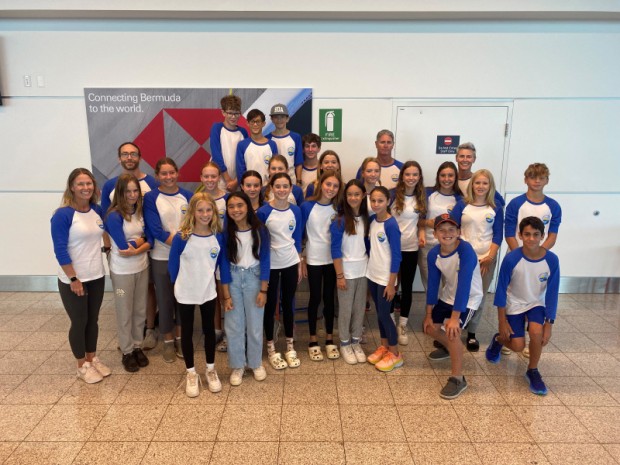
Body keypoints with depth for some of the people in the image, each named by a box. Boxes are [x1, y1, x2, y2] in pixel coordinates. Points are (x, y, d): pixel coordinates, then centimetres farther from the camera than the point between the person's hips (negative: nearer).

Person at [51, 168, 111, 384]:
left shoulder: (98, 211, 1)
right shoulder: (63, 215, -16)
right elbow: (60, 250, -17)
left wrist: (108, 245, 5)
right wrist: (73, 279, -17)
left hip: (97, 277, 5)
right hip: (73, 280, -5)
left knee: (93, 320, 16)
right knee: (79, 322, 8)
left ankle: (92, 358, 33)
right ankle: (82, 365, 25)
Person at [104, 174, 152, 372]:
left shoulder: (141, 212, 3)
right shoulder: (114, 216, -15)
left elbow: (150, 241, -1)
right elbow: (123, 246, -20)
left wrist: (137, 250, -18)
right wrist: (141, 239, -6)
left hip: (142, 267, 5)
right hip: (122, 271, -5)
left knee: (140, 310, 13)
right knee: (125, 313, 8)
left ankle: (138, 347, 29)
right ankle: (127, 352, 23)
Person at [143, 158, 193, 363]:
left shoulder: (188, 196, 2)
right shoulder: (150, 198, -6)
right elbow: (156, 230, -14)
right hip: (161, 258, -2)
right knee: (165, 299, 7)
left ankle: (180, 338, 29)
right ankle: (168, 341, 24)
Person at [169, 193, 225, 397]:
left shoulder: (218, 237, -7)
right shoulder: (181, 237, -16)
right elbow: (173, 263, -5)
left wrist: (207, 278, 7)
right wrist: (178, 283, 3)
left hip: (208, 291, 2)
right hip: (185, 293, -2)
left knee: (209, 329, 15)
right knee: (187, 331, 11)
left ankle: (211, 370, 33)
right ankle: (191, 373, 28)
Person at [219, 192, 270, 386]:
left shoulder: (260, 230, -12)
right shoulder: (226, 232, -11)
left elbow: (264, 260, -7)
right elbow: (224, 263, -6)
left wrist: (263, 290, -8)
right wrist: (226, 294, -7)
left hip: (254, 277, 0)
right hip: (232, 278, 1)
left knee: (255, 324, 9)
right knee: (234, 325, 7)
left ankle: (256, 363, 29)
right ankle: (237, 365, 24)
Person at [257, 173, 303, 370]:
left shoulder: (296, 211, -1)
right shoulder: (263, 211, -11)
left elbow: (297, 239, 6)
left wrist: (300, 264, 6)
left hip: (291, 264, 3)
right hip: (270, 265, -3)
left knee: (288, 304, 13)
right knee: (270, 305, 8)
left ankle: (290, 346, 28)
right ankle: (271, 348, 23)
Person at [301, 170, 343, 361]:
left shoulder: (338, 208, -1)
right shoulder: (307, 206, -8)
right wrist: (301, 260, -5)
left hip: (333, 260, 2)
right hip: (313, 260, -2)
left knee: (329, 298, 11)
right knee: (315, 298, 6)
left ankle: (329, 339, 24)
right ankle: (313, 340, 20)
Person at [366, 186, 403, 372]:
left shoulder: (391, 225, -17)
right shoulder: (372, 220, 3)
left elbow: (396, 256, -16)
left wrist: (391, 283, -16)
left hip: (385, 278, -6)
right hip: (372, 275, 6)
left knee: (384, 314, 1)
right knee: (379, 312, 16)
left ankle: (395, 354, 16)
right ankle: (384, 346, 31)